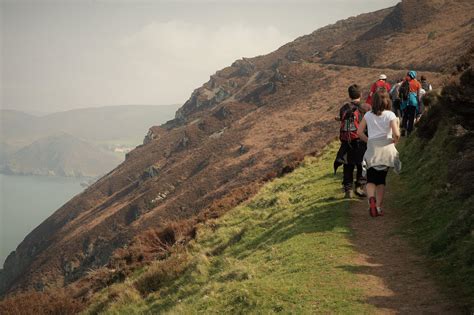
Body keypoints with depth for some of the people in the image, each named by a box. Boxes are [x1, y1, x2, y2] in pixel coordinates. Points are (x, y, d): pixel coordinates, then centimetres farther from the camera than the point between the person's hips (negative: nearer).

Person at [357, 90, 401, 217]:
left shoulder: (368, 115, 2)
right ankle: (378, 207, 9)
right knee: (381, 180, 12)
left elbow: (359, 132, 1)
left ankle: (371, 198, -22)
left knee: (371, 180, 7)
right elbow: (396, 134, -13)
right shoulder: (390, 115, -5)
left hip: (372, 150, 0)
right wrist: (394, 141, 7)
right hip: (386, 149, 0)